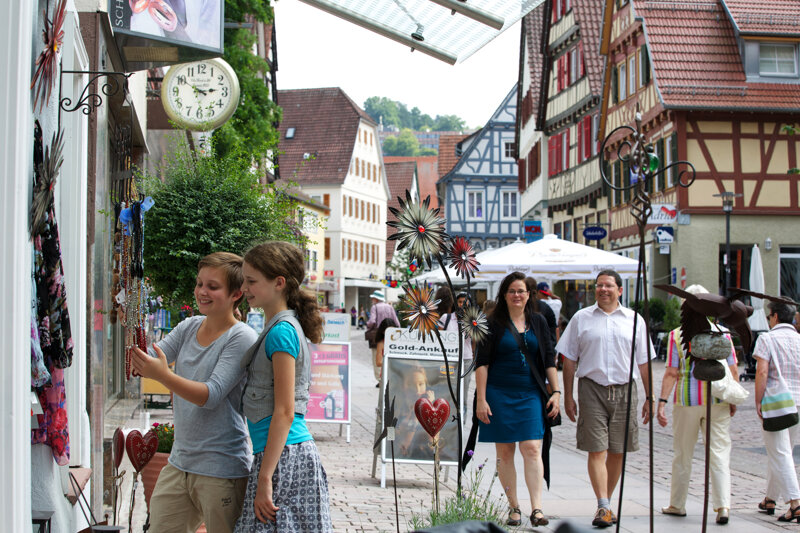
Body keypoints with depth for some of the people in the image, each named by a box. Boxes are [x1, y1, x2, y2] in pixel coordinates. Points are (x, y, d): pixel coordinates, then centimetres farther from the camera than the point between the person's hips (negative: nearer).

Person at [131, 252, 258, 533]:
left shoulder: (242, 338, -11)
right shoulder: (188, 327, 10)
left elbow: (211, 395, -20)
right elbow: (151, 361, 3)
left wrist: (163, 375, -31)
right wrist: (135, 354, -19)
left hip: (221, 470, -6)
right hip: (179, 463, 7)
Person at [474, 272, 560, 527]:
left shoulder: (538, 322, 10)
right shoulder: (494, 323, 1)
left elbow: (549, 360, 13)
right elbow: (481, 362, -1)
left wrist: (556, 392, 5)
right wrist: (481, 399, -8)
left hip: (530, 395, 1)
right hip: (499, 394, -1)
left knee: (532, 449, -9)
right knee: (505, 452, 3)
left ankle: (537, 508, -11)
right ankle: (514, 507, 13)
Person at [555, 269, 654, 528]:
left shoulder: (634, 320, 9)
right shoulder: (581, 318, 7)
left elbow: (643, 362, 12)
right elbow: (569, 359, 8)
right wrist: (568, 396, 3)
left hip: (624, 390, 1)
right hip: (592, 388, -1)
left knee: (617, 451, 5)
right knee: (596, 451, -8)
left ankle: (607, 502, 19)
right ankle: (603, 508, -10)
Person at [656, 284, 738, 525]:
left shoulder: (677, 335, -5)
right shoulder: (722, 333, -1)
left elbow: (671, 373, -9)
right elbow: (733, 372, 0)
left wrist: (662, 402, -6)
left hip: (687, 400, 0)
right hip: (717, 400, 1)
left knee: (682, 455, 11)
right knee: (719, 453, 2)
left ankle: (677, 504, 21)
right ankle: (723, 506, -7)